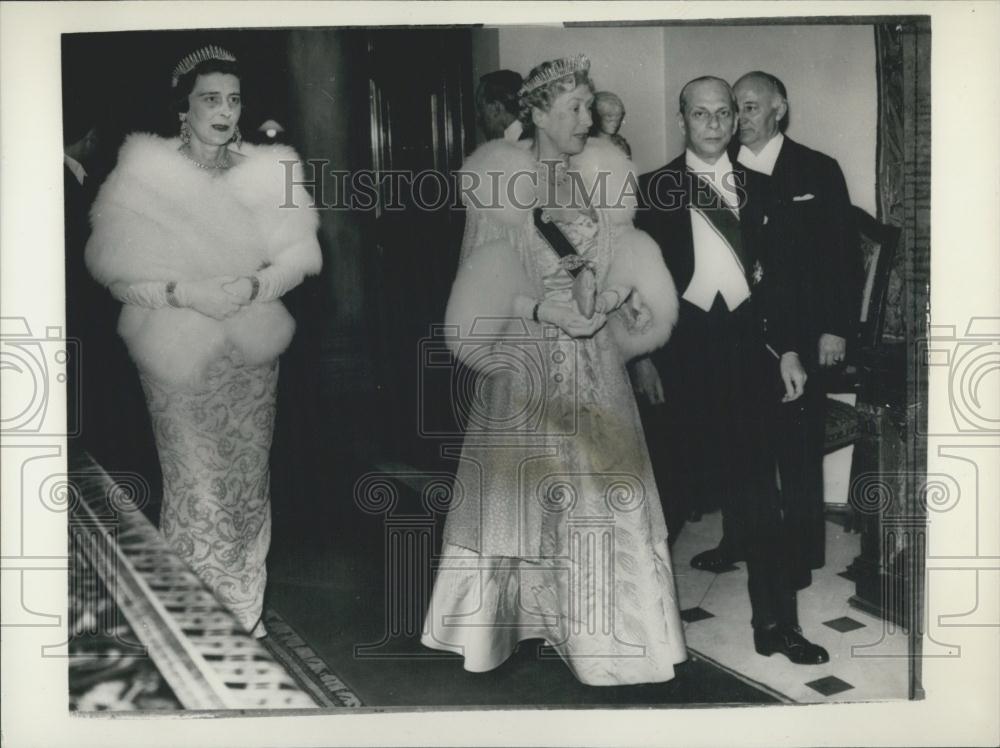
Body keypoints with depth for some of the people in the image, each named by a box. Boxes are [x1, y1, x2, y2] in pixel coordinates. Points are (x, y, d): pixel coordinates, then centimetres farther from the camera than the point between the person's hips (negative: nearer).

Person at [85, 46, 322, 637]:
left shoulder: (268, 171, 4)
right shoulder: (144, 173, -3)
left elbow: (299, 255, 1)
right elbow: (114, 266, -6)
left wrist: (252, 286, -16)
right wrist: (181, 291, -20)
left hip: (252, 356, 3)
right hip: (177, 356, -2)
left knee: (247, 477, 11)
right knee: (195, 485, 0)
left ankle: (246, 611, 29)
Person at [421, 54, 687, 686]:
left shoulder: (606, 171, 3)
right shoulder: (497, 176, -4)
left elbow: (629, 262, 5)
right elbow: (480, 285, -7)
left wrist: (609, 296, -15)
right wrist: (541, 307, -20)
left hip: (594, 367, 2)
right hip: (524, 366, -2)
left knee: (600, 491, 4)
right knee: (517, 487, 7)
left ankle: (602, 627, 19)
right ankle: (504, 616, 25)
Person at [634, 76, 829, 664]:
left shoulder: (758, 188, 11)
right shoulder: (655, 190, 4)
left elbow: (777, 272, 11)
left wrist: (788, 348, 6)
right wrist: (643, 355, -4)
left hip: (746, 341, 2)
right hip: (684, 344, -1)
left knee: (753, 478, 1)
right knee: (691, 467, 4)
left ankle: (774, 619, 10)